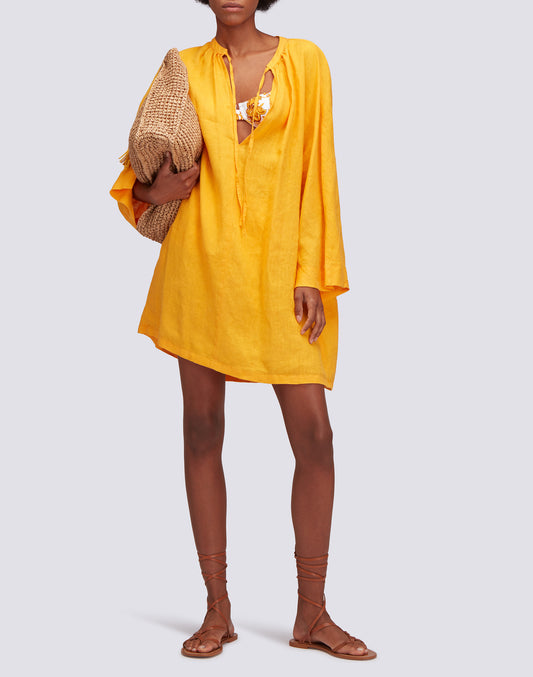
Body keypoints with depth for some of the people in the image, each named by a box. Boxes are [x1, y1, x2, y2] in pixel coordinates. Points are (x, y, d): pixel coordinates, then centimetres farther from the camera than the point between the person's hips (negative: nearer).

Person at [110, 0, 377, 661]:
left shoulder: (303, 61, 7)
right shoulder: (183, 69, 10)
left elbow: (315, 168, 2)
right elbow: (137, 176, 17)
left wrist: (312, 274, -6)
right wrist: (154, 190, -8)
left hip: (280, 268, -1)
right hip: (200, 260, 1)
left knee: (314, 435, -5)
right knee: (203, 427, 2)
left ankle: (312, 614, 8)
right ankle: (217, 611, 12)